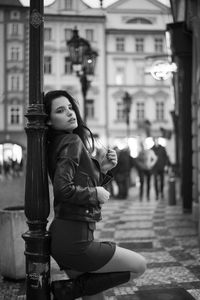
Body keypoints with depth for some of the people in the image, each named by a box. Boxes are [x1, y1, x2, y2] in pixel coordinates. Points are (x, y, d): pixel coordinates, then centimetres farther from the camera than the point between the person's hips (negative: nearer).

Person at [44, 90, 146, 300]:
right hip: (73, 239, -9)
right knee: (139, 265, 7)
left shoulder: (58, 144, 14)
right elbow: (63, 189, -25)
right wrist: (95, 194, -11)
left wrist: (104, 168, 7)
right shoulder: (72, 141, -13)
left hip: (64, 235, 9)